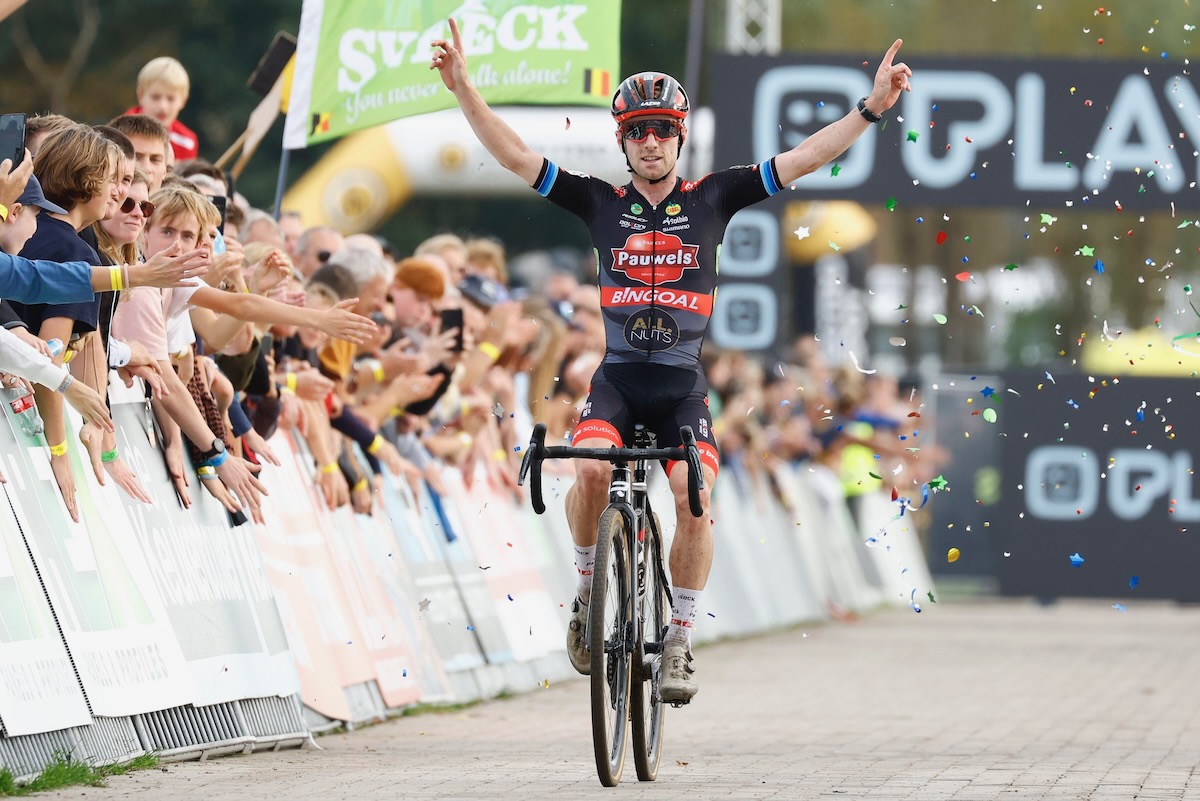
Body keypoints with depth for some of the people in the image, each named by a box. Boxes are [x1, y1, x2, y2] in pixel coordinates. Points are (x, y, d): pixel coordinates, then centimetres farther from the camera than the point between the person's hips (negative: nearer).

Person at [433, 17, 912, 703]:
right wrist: (463, 87, -8)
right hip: (617, 376, 0)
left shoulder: (712, 199, 6)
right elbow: (514, 154, 2)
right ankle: (588, 595, -4)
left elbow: (803, 159, 1)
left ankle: (678, 647, -9)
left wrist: (873, 108, -9)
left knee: (695, 497, -21)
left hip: (683, 383, 0)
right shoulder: (601, 202, 6)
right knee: (593, 466, -29)